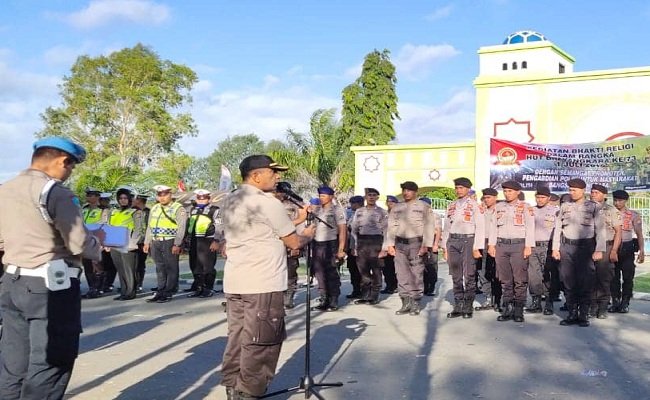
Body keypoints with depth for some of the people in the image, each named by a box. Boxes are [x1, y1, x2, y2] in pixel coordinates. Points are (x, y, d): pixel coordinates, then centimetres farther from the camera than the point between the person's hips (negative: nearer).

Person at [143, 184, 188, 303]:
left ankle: (168, 293, 2)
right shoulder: (154, 208, 17)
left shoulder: (178, 208, -5)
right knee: (160, 269, 10)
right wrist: (147, 242, 15)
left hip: (170, 242, -6)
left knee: (171, 268, -2)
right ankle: (160, 292, 15)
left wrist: (177, 244, -17)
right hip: (155, 242, 6)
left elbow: (181, 228, -11)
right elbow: (149, 227, 21)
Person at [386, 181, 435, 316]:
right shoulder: (396, 208, 16)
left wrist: (425, 245, -13)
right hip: (400, 244, 4)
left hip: (416, 243, -4)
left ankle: (415, 304, 6)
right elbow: (391, 227, 13)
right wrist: (390, 244, 4)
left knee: (417, 274, -1)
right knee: (402, 274, 3)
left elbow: (428, 227, -4)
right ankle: (406, 303, 10)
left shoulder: (424, 207, 3)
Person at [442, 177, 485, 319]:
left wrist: (477, 248, -12)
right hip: (453, 241, 5)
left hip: (468, 240, -5)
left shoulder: (475, 205, -1)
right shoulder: (451, 206, 16)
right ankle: (458, 307, 13)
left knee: (469, 276, -4)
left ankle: (468, 308, 4)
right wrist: (444, 247, 13)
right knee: (456, 277, 8)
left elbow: (480, 228, -6)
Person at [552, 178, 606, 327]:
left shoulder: (592, 207, 2)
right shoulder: (564, 206, 12)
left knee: (585, 282, -2)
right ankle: (572, 314, 13)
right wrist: (555, 248, 6)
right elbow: (558, 228, 13)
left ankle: (583, 315, 7)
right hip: (567, 247, 3)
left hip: (586, 246, -3)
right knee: (568, 281, 4)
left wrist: (599, 250, -9)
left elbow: (600, 229, -1)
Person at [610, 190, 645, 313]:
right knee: (613, 277, 3)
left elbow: (639, 234, 1)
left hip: (627, 248, -2)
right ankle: (615, 302, 12)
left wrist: (641, 251, -7)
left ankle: (625, 303, 10)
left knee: (628, 276, 1)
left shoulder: (633, 215, 1)